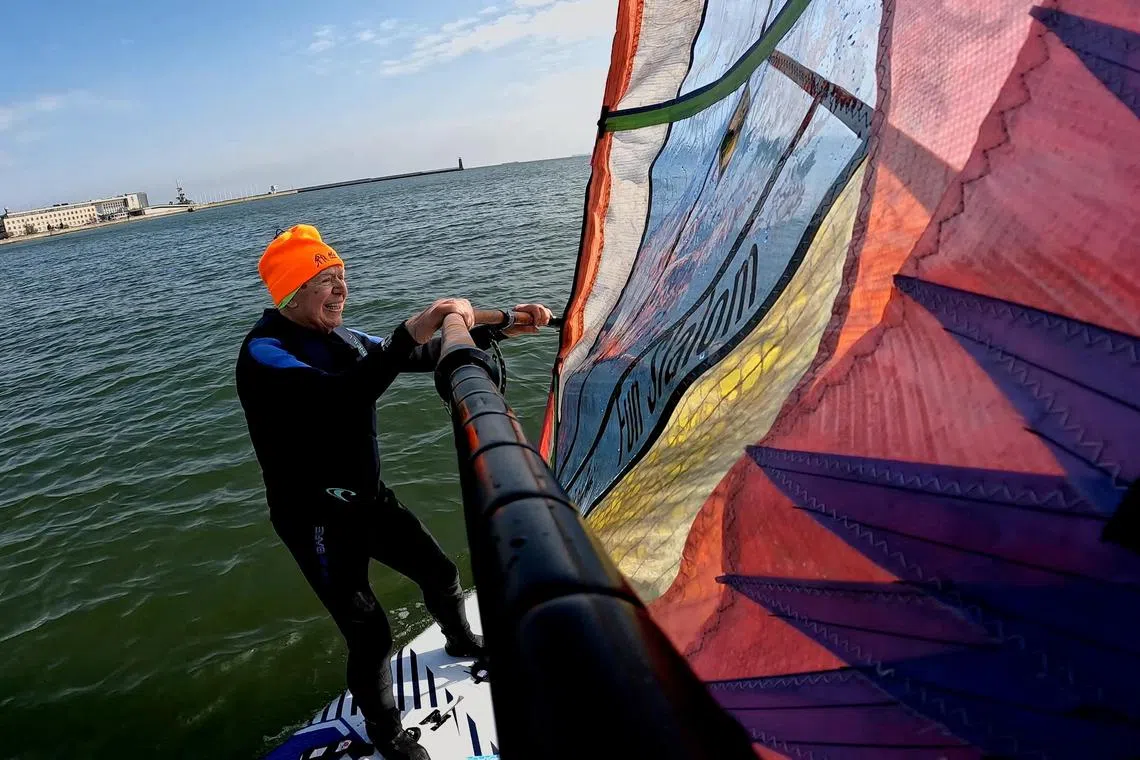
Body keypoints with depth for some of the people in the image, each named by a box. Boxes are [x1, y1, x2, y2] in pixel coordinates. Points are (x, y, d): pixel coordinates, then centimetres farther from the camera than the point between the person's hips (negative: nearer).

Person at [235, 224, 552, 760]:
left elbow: (426, 358, 6)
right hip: (316, 518, -7)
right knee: (371, 635, -3)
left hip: (369, 497, 7)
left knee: (440, 574, 17)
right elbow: (340, 397, -40)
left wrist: (498, 329, -3)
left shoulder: (336, 337, 3)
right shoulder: (264, 354, -21)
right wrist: (410, 333, -48)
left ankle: (461, 642, 50)